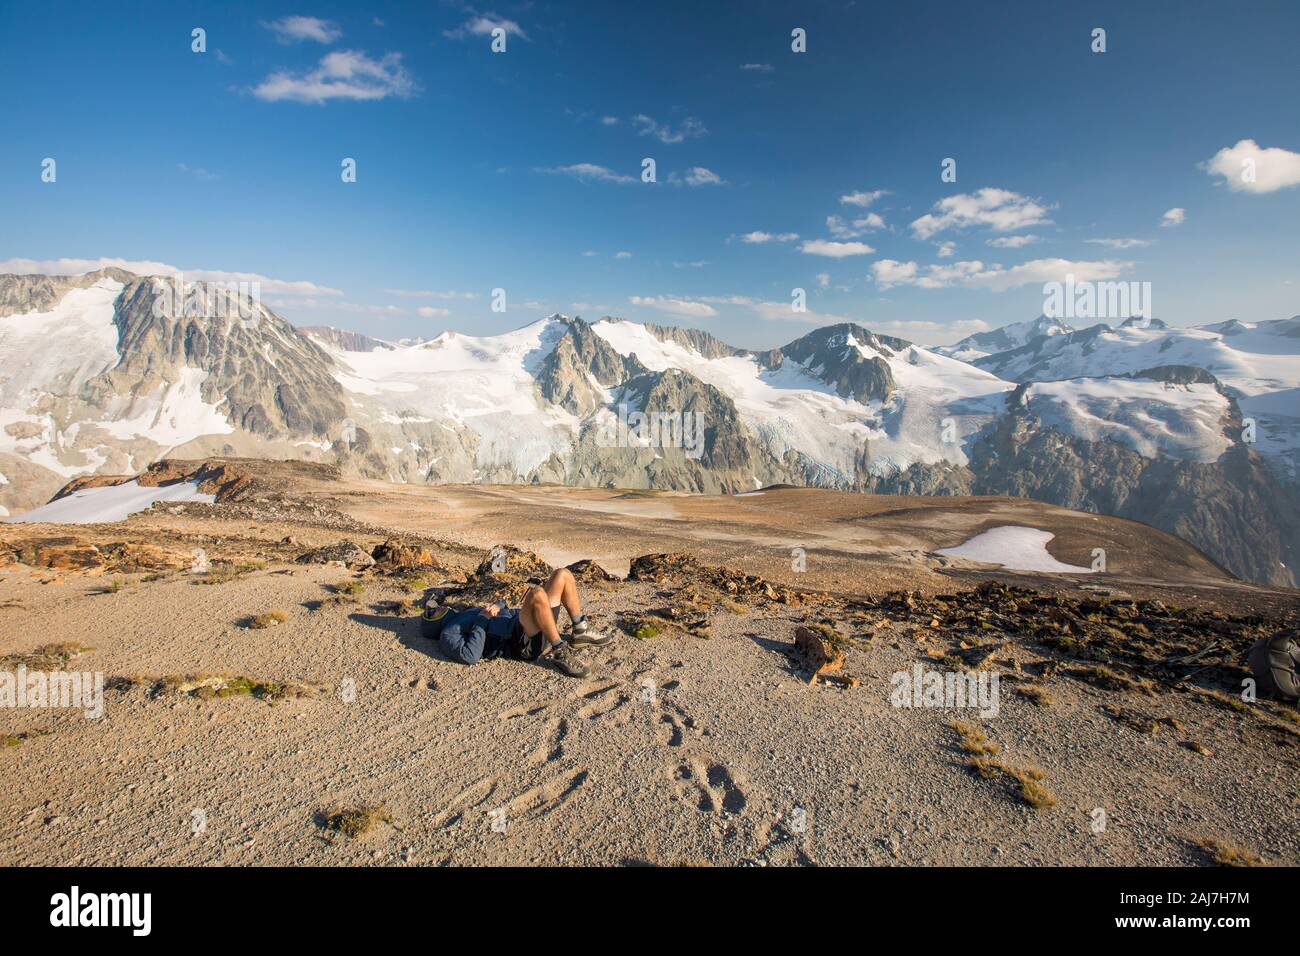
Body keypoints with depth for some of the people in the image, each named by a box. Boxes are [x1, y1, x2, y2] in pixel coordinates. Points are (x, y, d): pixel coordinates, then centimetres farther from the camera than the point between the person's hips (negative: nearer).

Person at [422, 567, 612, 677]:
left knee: (563, 574, 4)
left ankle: (581, 630, 6)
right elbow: (470, 656, -14)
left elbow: (502, 609, 32)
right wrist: (483, 620, -7)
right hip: (523, 641, -9)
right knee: (536, 594, -38)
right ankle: (559, 651, -29)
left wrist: (495, 606, 7)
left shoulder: (466, 614, 32)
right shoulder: (448, 635, 6)